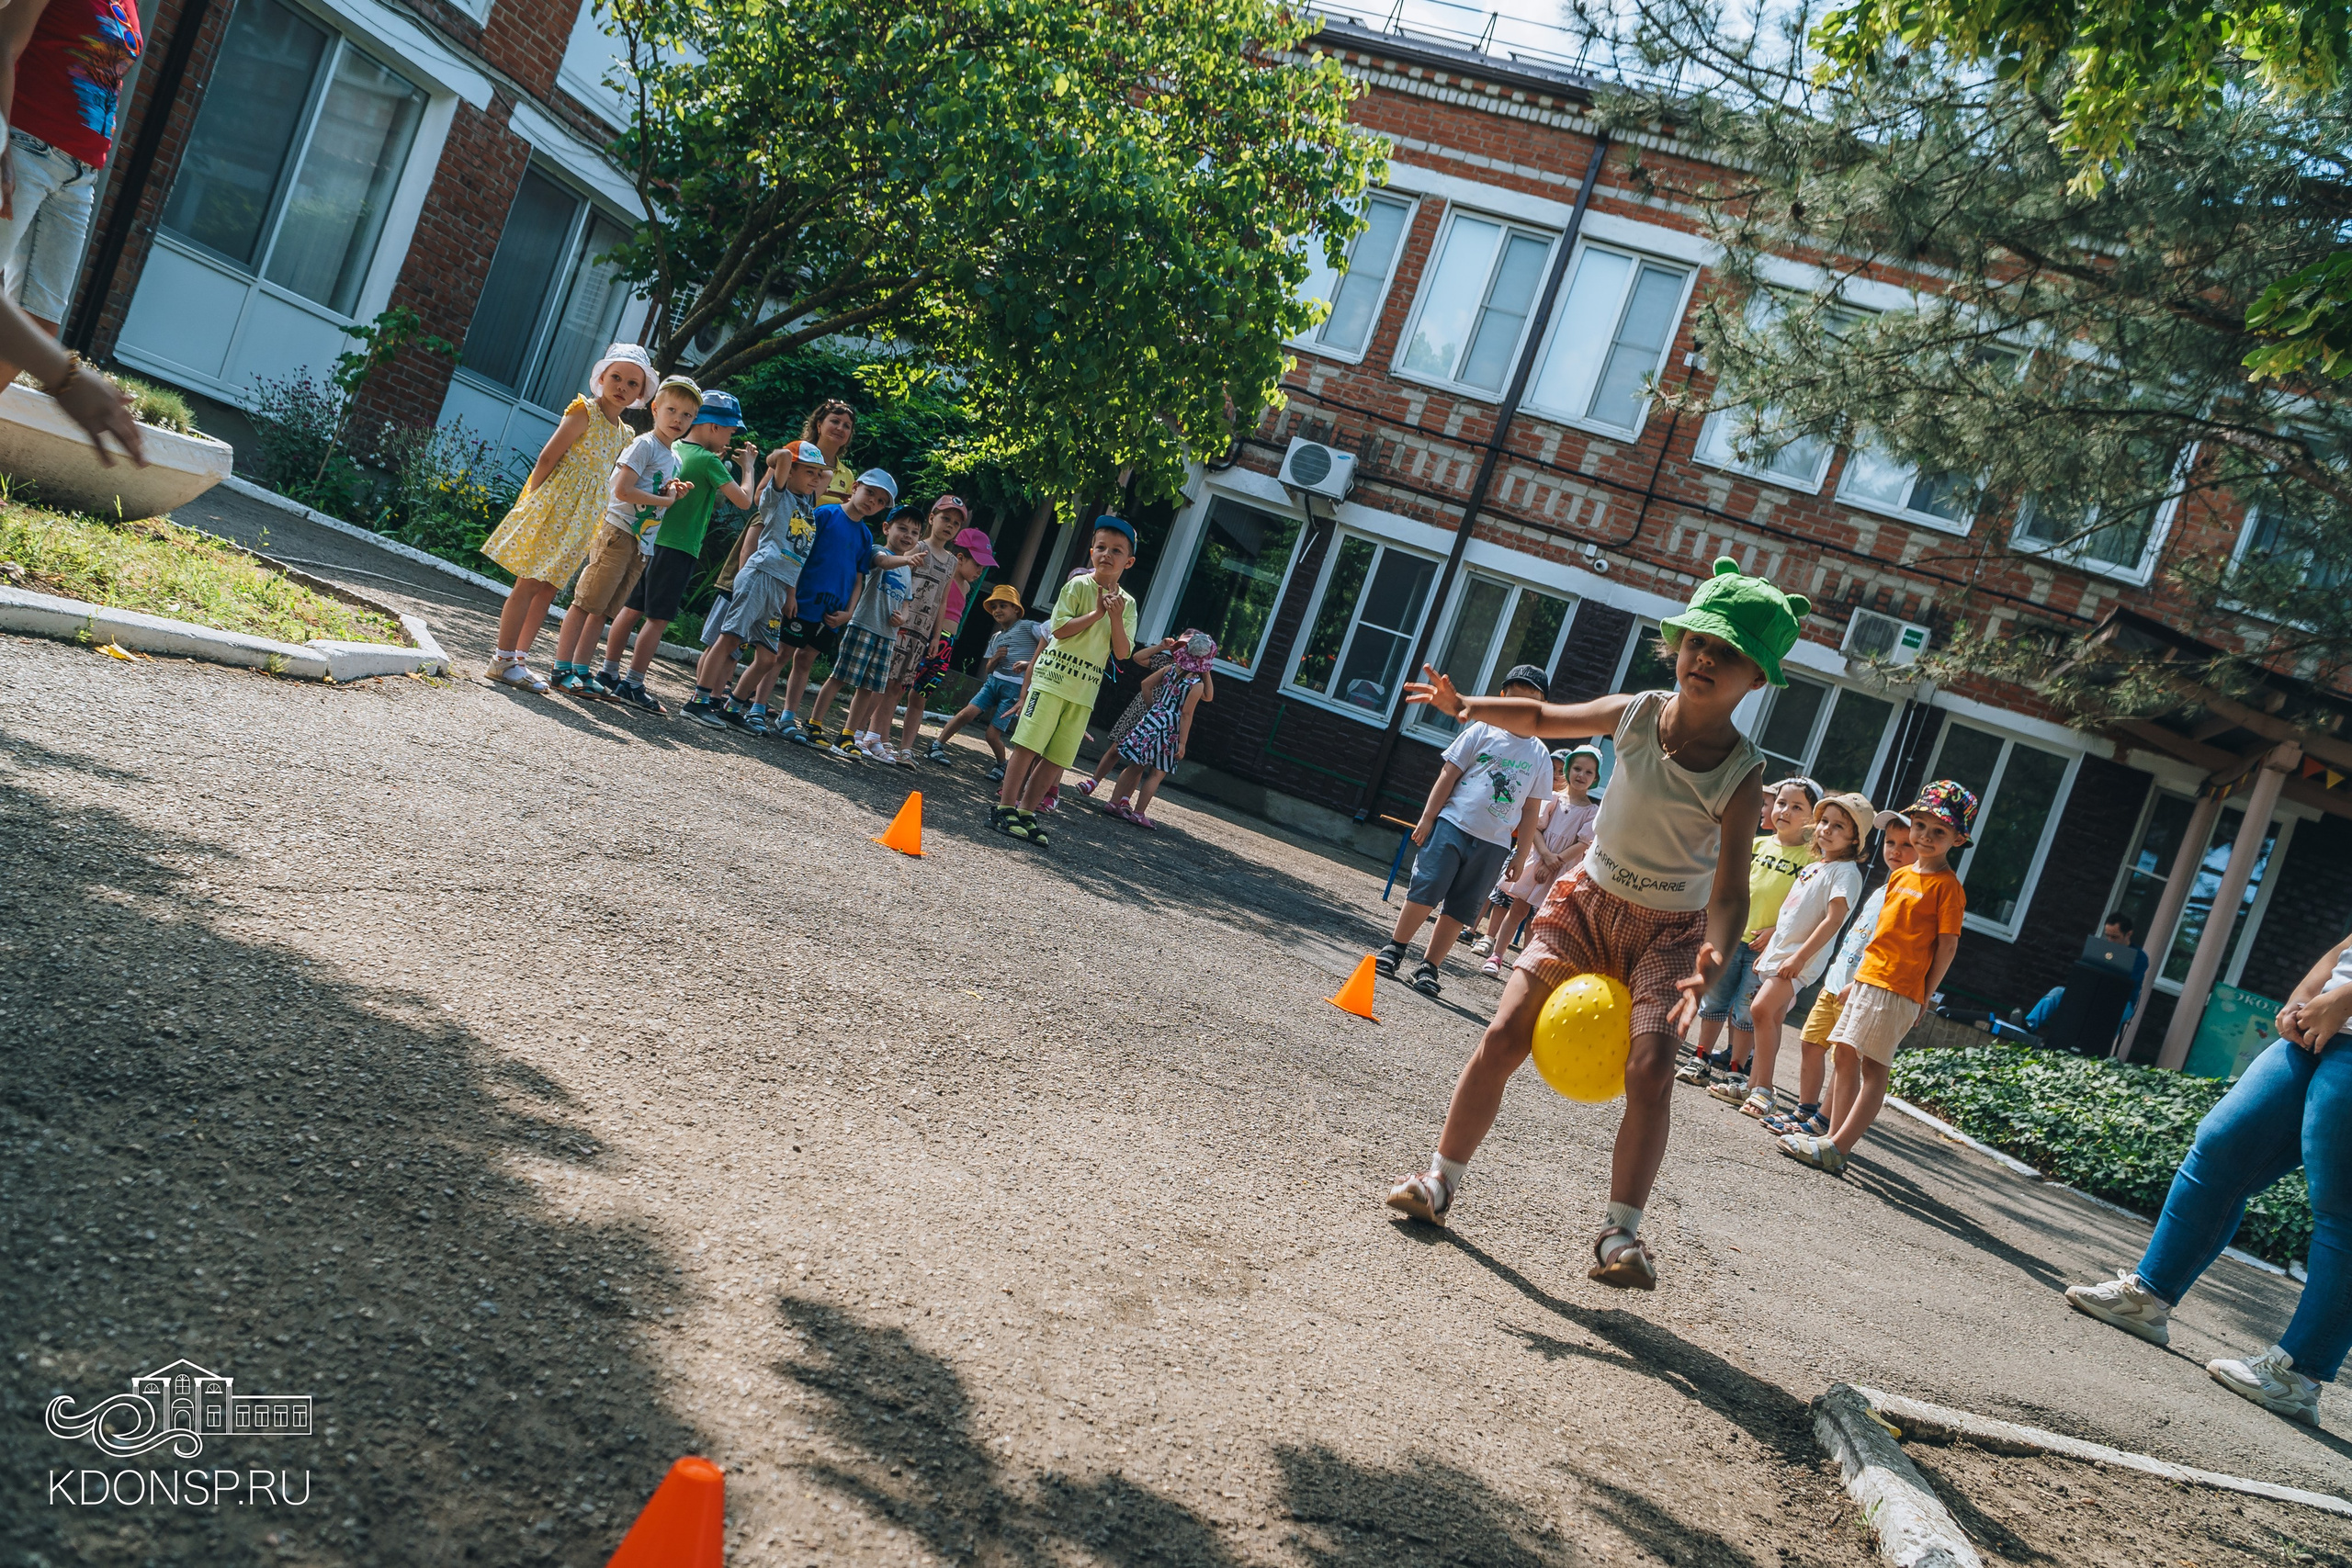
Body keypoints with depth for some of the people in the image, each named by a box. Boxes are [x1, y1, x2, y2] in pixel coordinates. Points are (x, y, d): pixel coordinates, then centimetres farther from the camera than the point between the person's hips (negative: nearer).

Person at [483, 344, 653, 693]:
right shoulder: (584, 412, -8)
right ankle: (504, 658, -1)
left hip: (582, 517, 7)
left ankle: (519, 657, 14)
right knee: (530, 583, -6)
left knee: (547, 588, 9)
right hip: (555, 505, -7)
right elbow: (547, 458, -11)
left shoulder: (625, 435, 12)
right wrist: (532, 503, -13)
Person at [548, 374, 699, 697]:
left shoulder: (675, 458, 16)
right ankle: (562, 669, -4)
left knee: (604, 610, 11)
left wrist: (672, 492, 2)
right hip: (618, 531, -8)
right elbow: (622, 491, -18)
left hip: (642, 543, 8)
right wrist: (665, 499, -10)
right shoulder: (645, 445, -9)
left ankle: (581, 669, 15)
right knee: (586, 603, -6)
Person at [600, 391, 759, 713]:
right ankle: (633, 684, -3)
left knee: (633, 608, 13)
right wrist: (747, 466, 2)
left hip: (652, 540, 8)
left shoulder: (675, 449, 10)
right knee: (658, 619, -4)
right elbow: (744, 501, -13)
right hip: (679, 549, -8)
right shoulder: (708, 462, -13)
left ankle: (609, 673, 19)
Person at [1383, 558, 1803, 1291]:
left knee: (1652, 1065, -22)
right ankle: (1440, 1182, 6)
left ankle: (1620, 1231, -11)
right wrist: (1468, 707, -7)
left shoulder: (1741, 775, -17)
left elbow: (1730, 885, -24)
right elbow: (1543, 719, 8)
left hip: (1668, 931, -2)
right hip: (1588, 901, 2)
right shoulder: (1637, 713, -9)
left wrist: (1713, 959, -43)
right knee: (1505, 1034, -8)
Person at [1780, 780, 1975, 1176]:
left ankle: (1838, 1147, -8)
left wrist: (1923, 997, -10)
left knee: (1874, 1068, -6)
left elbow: (1947, 946, -9)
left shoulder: (1948, 887, -8)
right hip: (1867, 980, 8)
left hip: (1898, 990, -8)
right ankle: (1836, 1137, 17)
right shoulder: (1900, 876, 14)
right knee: (1844, 1055, 9)